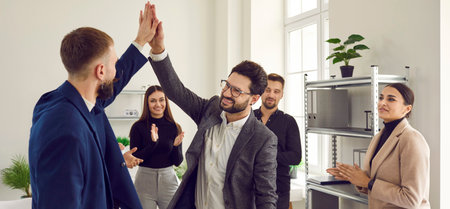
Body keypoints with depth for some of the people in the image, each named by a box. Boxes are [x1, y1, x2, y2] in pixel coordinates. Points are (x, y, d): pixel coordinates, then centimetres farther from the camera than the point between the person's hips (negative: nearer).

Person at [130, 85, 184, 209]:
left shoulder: (174, 127, 1)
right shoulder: (138, 127, -4)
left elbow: (177, 162, 2)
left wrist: (176, 146, -17)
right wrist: (153, 142, -20)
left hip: (168, 179, 2)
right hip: (145, 179, -2)